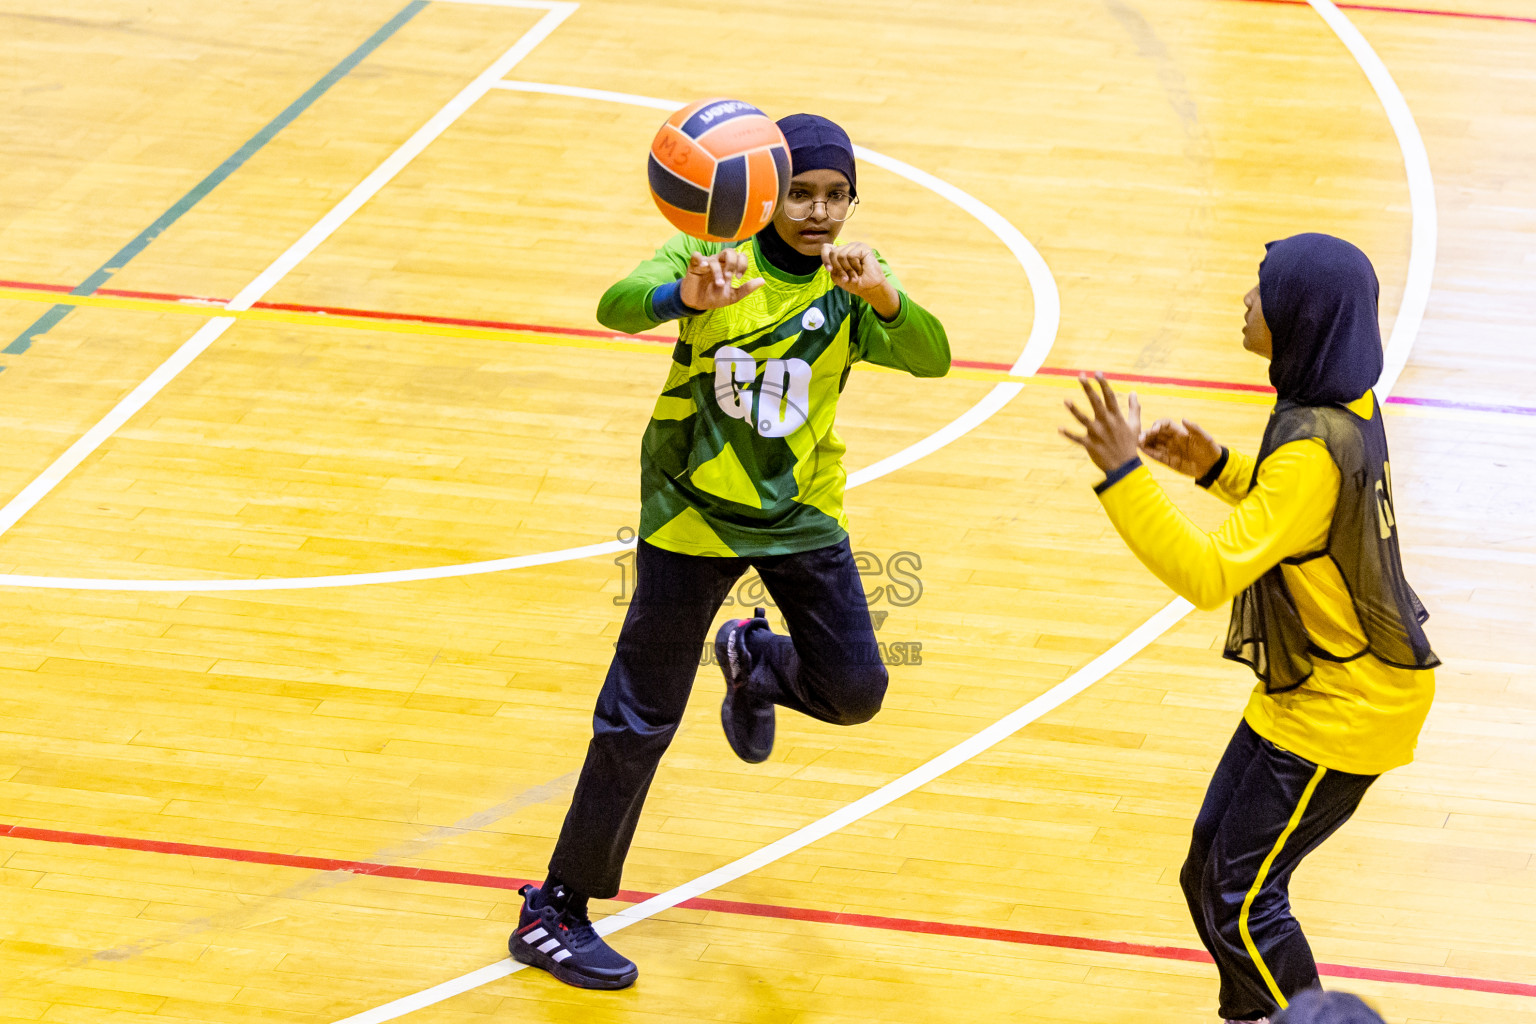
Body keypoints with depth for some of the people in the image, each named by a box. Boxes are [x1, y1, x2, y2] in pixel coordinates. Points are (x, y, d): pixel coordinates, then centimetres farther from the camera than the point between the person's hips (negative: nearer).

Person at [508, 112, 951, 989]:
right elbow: (619, 305, -33)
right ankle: (556, 912, 11)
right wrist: (687, 297, -56)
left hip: (802, 516, 3)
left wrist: (883, 298, -46)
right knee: (640, 721, -1)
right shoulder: (710, 255, -15)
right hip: (693, 517, -3)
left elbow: (931, 356, -25)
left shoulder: (851, 283, -9)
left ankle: (755, 661, 35)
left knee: (857, 693, 1)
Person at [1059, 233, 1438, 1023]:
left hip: (1341, 713, -10)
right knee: (1210, 875, 17)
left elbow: (1209, 574, -34)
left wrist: (1123, 473, -37)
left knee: (1240, 898, -2)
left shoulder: (1316, 448, -30)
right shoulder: (1347, 407, 0)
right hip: (1307, 689, 10)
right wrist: (1216, 467, 4)